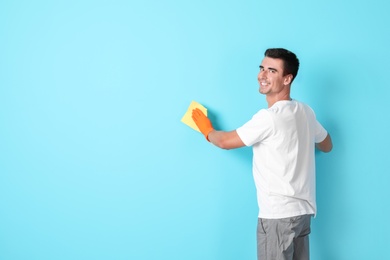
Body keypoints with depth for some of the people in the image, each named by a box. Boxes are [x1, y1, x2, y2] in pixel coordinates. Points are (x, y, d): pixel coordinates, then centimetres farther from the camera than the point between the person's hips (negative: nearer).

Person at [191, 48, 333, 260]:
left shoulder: (269, 117, -18)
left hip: (279, 213, -8)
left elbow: (226, 141, -6)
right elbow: (327, 145, 23)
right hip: (302, 209, 8)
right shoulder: (305, 112, 7)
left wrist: (207, 130, 14)